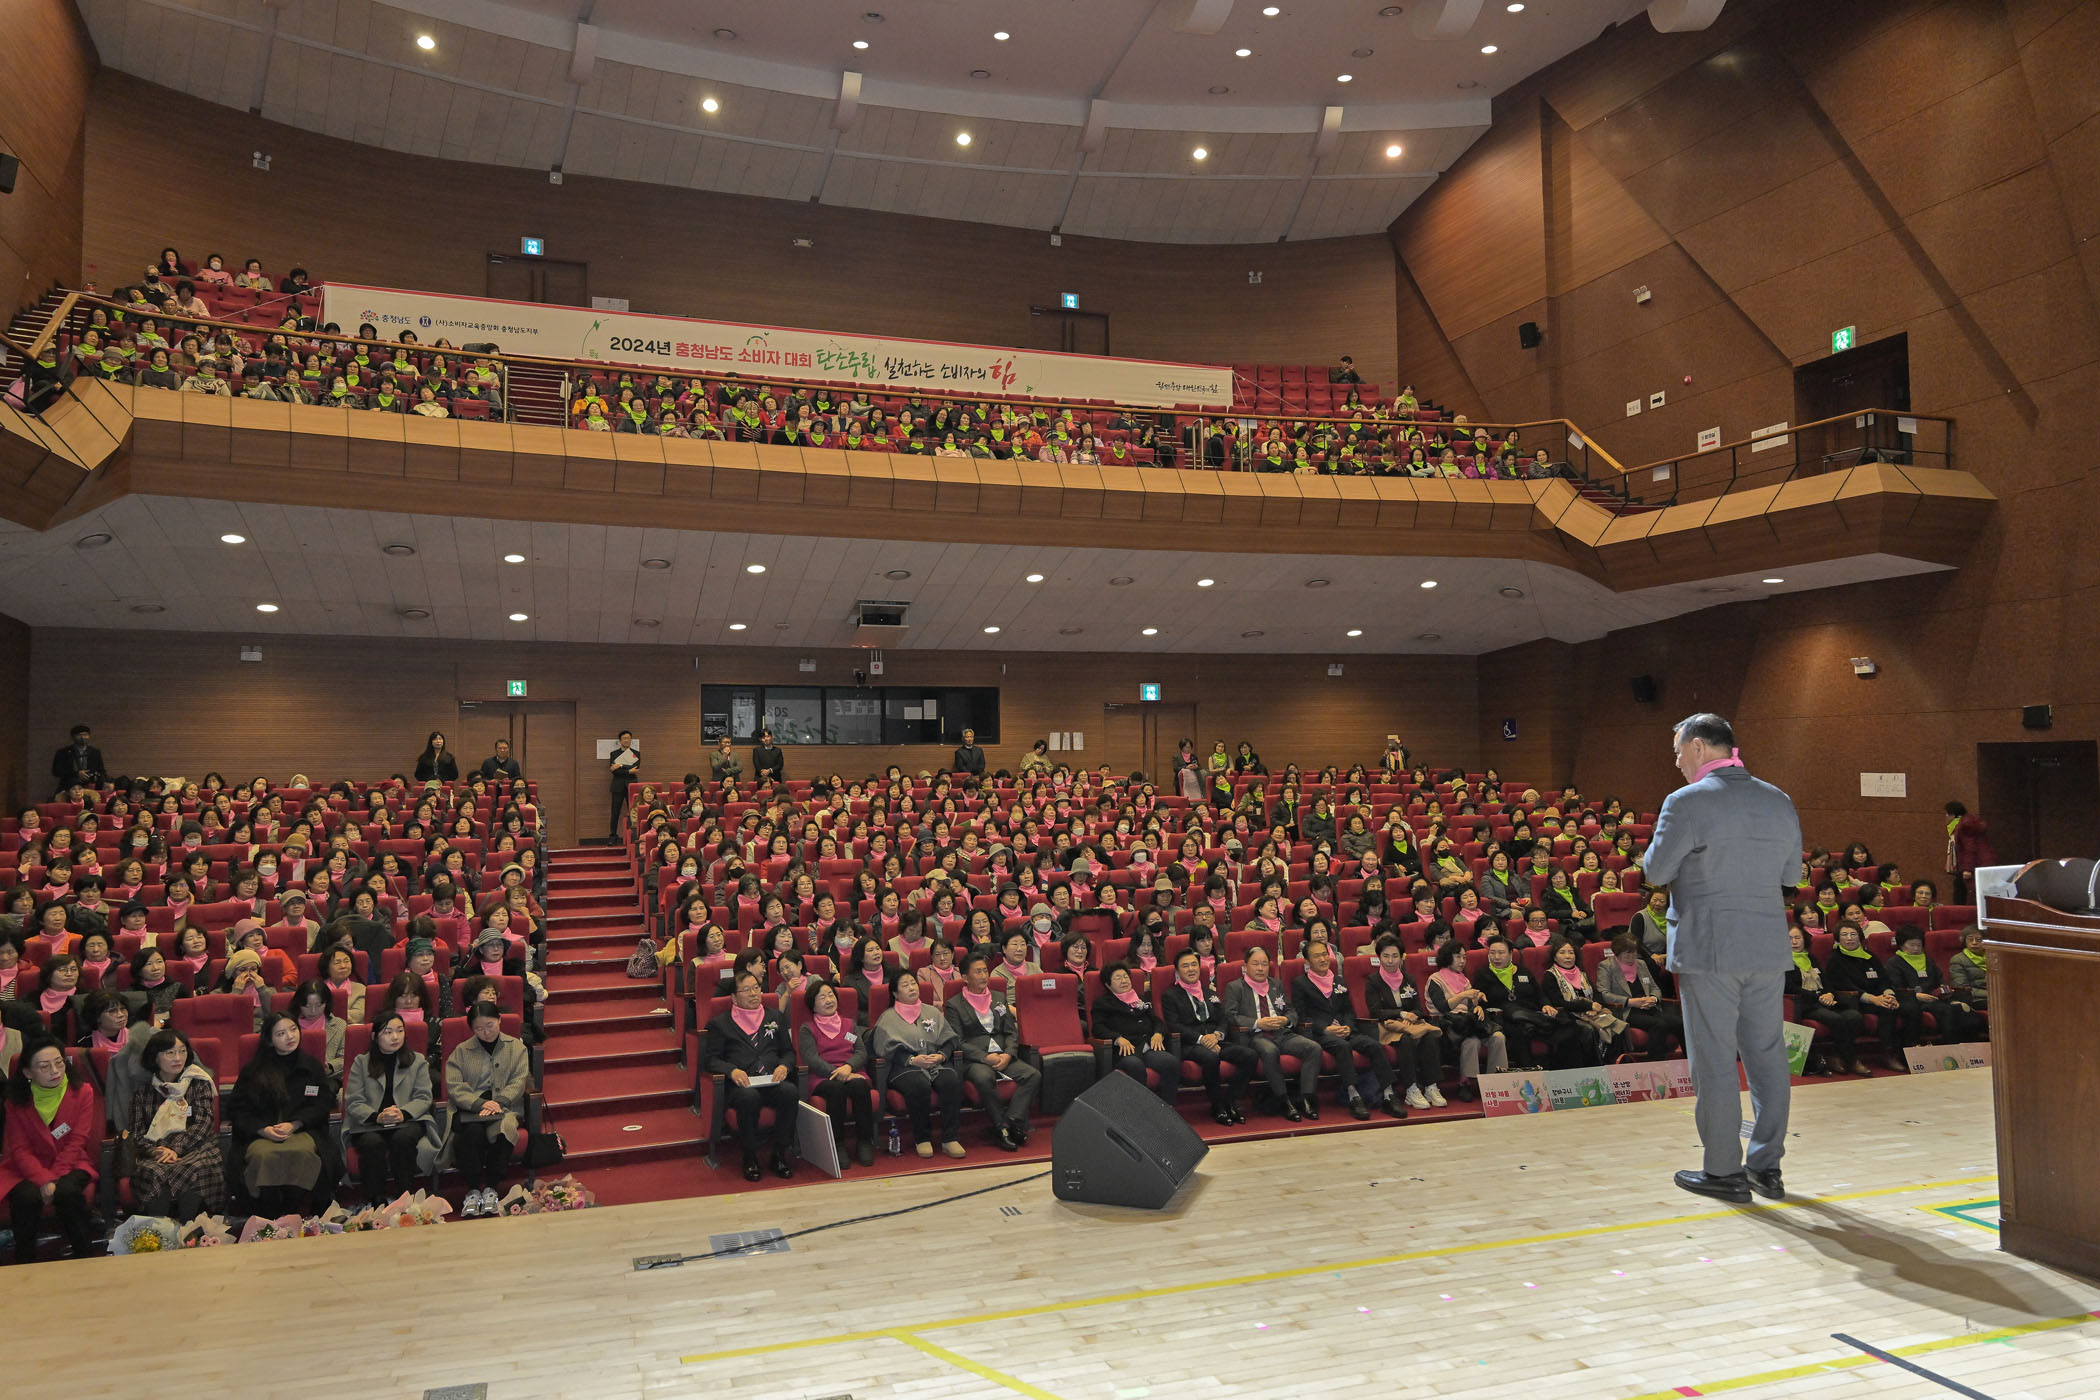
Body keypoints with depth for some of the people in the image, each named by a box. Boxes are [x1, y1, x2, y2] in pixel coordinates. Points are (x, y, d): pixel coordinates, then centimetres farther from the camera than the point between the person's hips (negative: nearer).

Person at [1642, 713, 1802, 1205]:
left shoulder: (1687, 803, -13)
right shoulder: (1779, 802, 6)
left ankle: (1724, 1172, 8)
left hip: (1707, 948, -6)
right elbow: (1791, 874, 13)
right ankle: (1766, 1166, 21)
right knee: (1767, 1055, 13)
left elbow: (1657, 871, -9)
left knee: (1714, 1060, 2)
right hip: (1768, 948, 6)